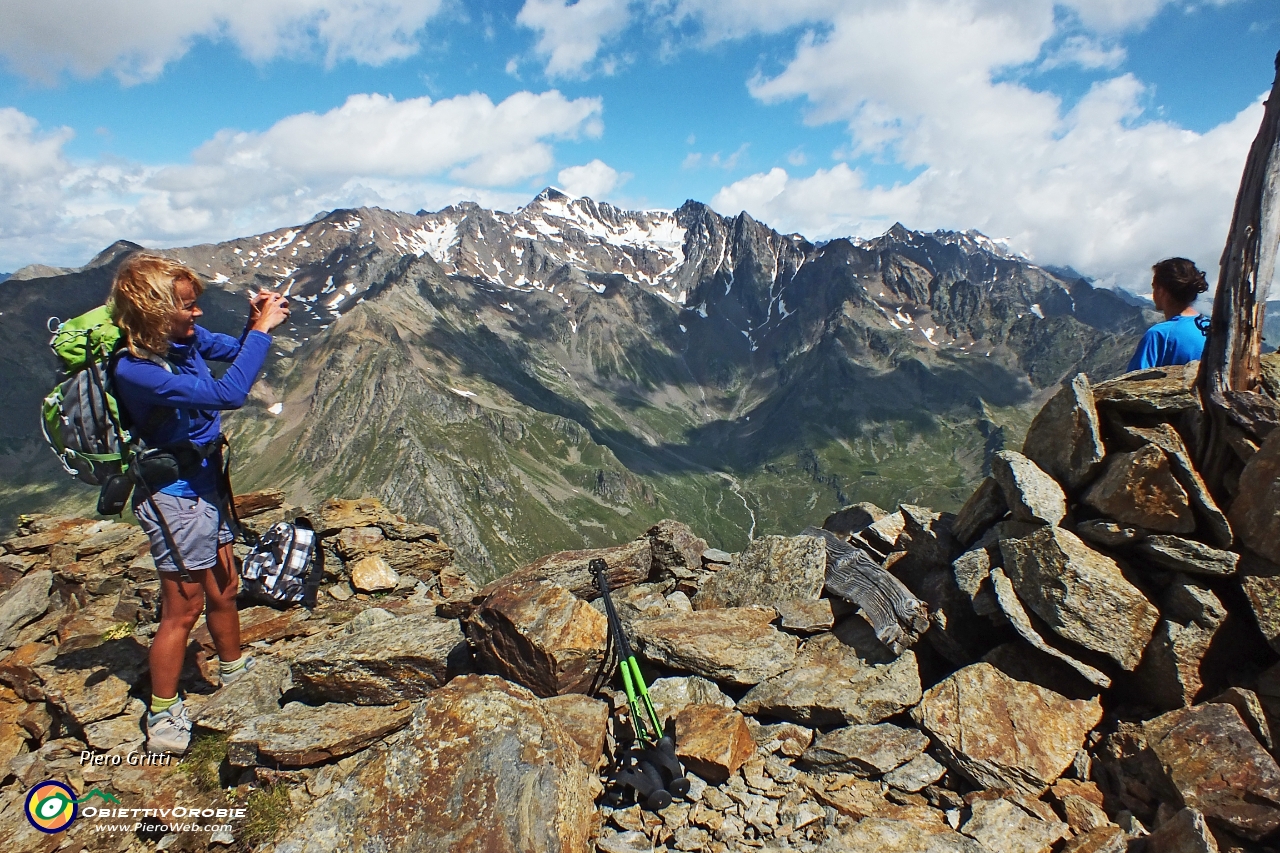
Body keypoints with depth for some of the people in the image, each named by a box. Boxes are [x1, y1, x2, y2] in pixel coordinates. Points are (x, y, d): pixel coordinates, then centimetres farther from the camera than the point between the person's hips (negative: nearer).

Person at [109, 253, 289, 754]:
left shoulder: (182, 338, -4)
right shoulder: (135, 370, -28)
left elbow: (235, 353, 13)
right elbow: (227, 393, -37)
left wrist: (257, 321, -7)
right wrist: (261, 329, -30)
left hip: (203, 486, 8)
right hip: (174, 497, -8)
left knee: (224, 588, 22)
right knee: (183, 608, 4)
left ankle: (235, 671, 44)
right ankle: (163, 721, 21)